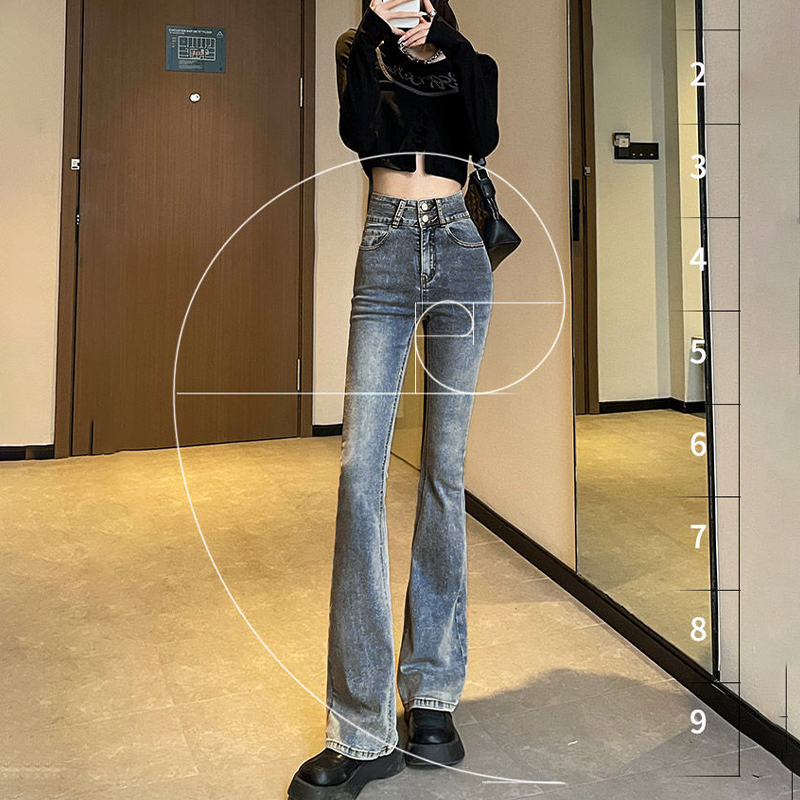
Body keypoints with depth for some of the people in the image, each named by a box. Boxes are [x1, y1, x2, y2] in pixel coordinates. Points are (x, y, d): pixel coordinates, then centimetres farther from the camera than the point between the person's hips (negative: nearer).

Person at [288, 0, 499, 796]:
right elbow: (359, 133, -6)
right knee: (360, 466, -14)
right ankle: (362, 730, -10)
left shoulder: (470, 64, 17)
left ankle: (432, 693, 8)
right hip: (386, 247, -1)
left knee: (445, 467, -2)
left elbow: (482, 137, -5)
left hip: (457, 249, 1)